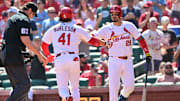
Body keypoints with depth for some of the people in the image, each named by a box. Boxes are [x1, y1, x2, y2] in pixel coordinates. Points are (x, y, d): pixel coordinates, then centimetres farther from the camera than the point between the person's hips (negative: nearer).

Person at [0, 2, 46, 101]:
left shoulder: (12, 18, 22)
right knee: (24, 85, -10)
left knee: (18, 85, 12)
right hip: (14, 54, -10)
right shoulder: (24, 20, -9)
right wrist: (40, 55, -15)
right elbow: (26, 41, -18)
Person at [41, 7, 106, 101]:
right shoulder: (77, 29, 7)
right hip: (73, 58, 0)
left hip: (59, 60, 0)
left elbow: (44, 45, 20)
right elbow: (92, 40, 7)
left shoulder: (52, 29, 12)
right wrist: (105, 43, 23)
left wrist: (48, 56, 40)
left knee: (62, 88, 0)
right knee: (75, 87, 13)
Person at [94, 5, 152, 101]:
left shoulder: (129, 26, 6)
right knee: (114, 87, -9)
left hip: (127, 61, 2)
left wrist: (147, 53, 4)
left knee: (130, 86, -3)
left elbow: (140, 39, 10)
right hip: (114, 61, -2)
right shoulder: (107, 29, 1)